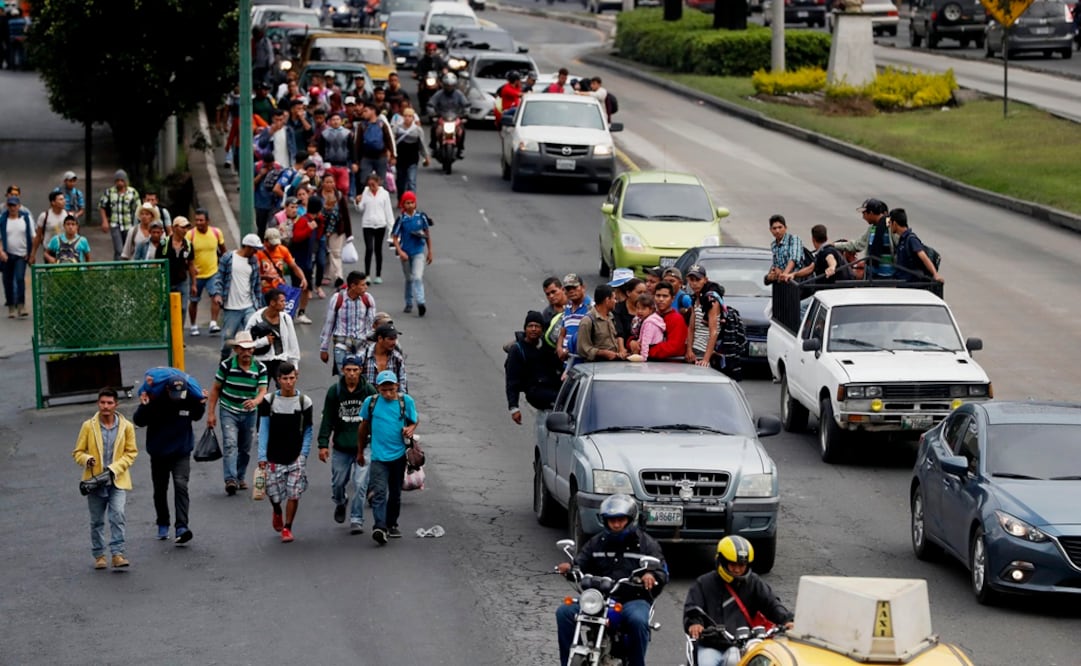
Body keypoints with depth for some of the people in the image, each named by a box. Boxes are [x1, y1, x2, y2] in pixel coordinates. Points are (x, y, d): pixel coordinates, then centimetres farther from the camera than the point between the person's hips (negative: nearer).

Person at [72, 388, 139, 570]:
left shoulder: (126, 426, 0)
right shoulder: (88, 426, -1)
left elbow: (131, 452, 5)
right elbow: (78, 452, 5)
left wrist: (115, 468, -10)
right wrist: (87, 459, -18)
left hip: (118, 481, -1)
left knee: (117, 516, -15)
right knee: (97, 521, 8)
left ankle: (117, 554, -13)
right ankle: (99, 555, 20)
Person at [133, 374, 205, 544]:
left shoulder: (190, 399, -11)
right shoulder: (155, 400, -18)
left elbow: (195, 417, 10)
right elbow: (139, 422, -10)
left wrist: (201, 405, -8)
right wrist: (144, 407, -27)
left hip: (181, 453, 0)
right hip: (159, 453, 1)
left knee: (181, 485, -18)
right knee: (160, 490, 13)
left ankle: (181, 528, -23)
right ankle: (163, 525, 32)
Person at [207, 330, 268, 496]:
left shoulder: (260, 368, -5)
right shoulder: (226, 365, -9)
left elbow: (263, 391, -13)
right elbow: (215, 389, -1)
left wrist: (256, 401, -37)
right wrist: (211, 412, -4)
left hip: (249, 413, 3)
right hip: (228, 412, -3)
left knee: (245, 449, 14)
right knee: (230, 444, -20)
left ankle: (240, 477, 34)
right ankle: (230, 479, -30)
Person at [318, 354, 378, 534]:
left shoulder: (369, 391, -2)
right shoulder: (334, 391, -1)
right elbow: (327, 419, 3)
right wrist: (323, 444, -3)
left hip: (364, 446, -2)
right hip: (340, 447, 2)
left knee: (360, 484, -10)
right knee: (338, 483, 13)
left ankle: (356, 520, 1)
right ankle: (340, 503, 45)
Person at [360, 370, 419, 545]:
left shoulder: (406, 401, -1)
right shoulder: (370, 402, -1)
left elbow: (414, 421, 11)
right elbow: (364, 427, 12)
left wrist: (410, 429, -13)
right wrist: (360, 452, 18)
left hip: (399, 454, 2)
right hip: (379, 456, -2)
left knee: (395, 493, 15)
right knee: (379, 492, -17)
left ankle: (392, 524, 31)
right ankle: (380, 527, -28)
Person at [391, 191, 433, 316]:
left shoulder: (421, 217, -2)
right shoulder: (401, 220, -7)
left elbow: (427, 234, 9)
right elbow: (395, 237, -4)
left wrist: (430, 252, 12)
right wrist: (400, 252, -18)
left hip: (419, 251, -1)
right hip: (405, 252, 1)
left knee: (418, 277, -17)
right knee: (409, 279, 14)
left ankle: (421, 302, -22)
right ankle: (409, 304, 28)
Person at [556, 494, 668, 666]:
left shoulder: (646, 543, 7)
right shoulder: (596, 543, 17)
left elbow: (662, 573, -2)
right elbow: (581, 563, 9)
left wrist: (651, 575, -27)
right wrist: (569, 567, -16)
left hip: (634, 600, -3)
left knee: (637, 620, -38)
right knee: (564, 612, -19)